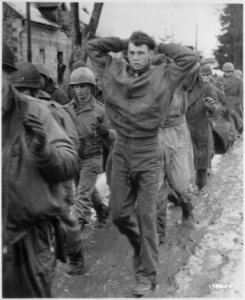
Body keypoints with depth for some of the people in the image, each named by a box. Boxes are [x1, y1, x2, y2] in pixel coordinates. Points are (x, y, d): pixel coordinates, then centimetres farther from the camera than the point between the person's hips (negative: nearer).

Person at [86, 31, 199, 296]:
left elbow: (189, 57, -12)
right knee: (119, 214, 9)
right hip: (121, 150, 3)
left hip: (148, 154, -3)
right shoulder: (114, 72, 3)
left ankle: (147, 275, 12)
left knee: (146, 216, 0)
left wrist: (160, 47, -1)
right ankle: (140, 246, 38)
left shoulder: (162, 76, -4)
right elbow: (92, 47, 10)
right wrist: (123, 43, 6)